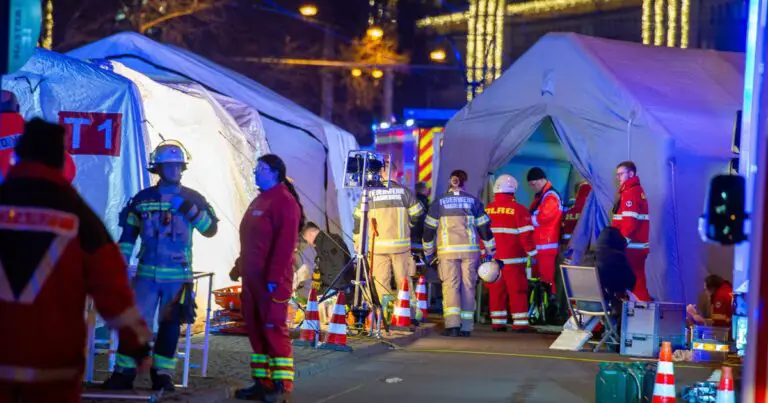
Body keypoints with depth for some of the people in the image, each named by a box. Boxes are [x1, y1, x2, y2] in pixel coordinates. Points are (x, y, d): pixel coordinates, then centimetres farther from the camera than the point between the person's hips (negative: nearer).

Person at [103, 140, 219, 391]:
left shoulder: (192, 198, 5)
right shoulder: (142, 199, 6)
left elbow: (211, 229, -3)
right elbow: (127, 236, 8)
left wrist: (189, 209, -16)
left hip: (179, 275, 0)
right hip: (147, 273, 0)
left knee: (170, 326, 5)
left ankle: (162, 375, 14)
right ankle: (124, 373, 2)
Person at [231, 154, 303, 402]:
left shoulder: (285, 201, -11)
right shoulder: (259, 201, 19)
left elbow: (285, 243, -19)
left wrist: (274, 277, -24)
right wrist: (240, 267, 21)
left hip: (271, 279, -10)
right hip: (252, 277, 10)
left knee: (274, 329, -9)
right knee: (255, 329, 10)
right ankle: (262, 382, 15)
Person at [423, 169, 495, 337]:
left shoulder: (439, 202, 6)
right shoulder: (473, 201, 6)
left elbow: (429, 229, 7)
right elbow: (484, 227, 6)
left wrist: (428, 251, 17)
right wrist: (490, 251, 13)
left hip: (447, 250, -1)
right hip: (470, 250, 1)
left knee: (450, 285, -3)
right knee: (468, 287, 7)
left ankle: (452, 325, -18)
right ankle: (466, 327, 7)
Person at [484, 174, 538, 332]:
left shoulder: (487, 210, 6)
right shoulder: (519, 209, -9)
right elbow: (526, 235, -10)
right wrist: (532, 254, 0)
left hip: (492, 258, 4)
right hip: (513, 259, -4)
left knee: (496, 290, 8)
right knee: (517, 291, 1)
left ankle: (497, 322, 9)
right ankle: (519, 323, 0)